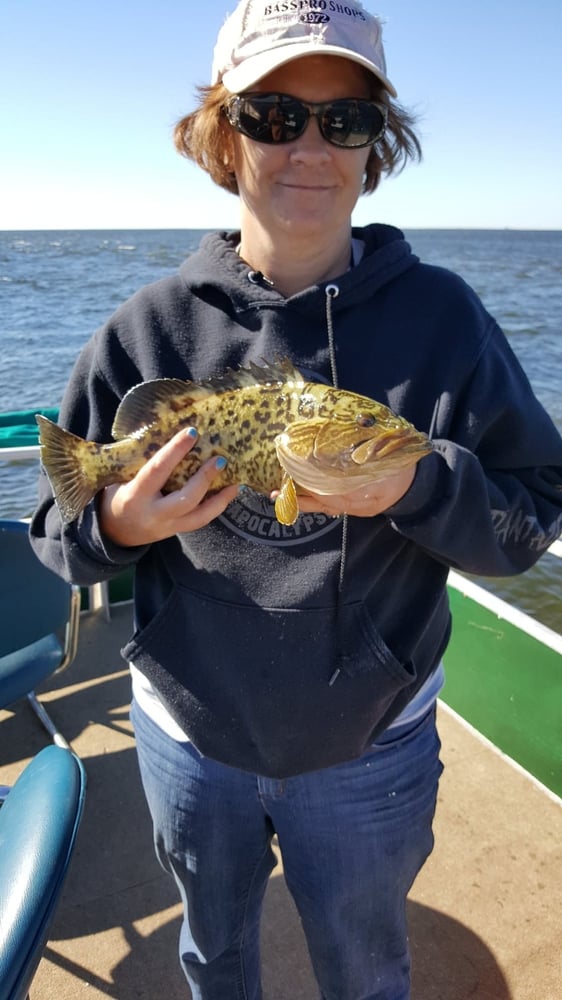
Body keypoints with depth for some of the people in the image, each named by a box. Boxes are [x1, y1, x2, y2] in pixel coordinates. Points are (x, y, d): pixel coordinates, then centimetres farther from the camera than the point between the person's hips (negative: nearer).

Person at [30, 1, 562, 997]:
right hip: (187, 731, 2)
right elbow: (56, 529, -3)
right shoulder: (149, 328, -10)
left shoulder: (441, 315, -12)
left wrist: (417, 487, -29)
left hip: (369, 744, 0)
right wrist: (119, 523, -25)